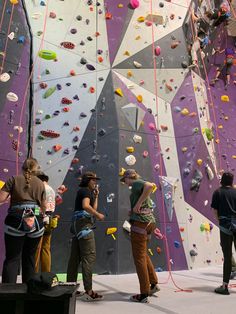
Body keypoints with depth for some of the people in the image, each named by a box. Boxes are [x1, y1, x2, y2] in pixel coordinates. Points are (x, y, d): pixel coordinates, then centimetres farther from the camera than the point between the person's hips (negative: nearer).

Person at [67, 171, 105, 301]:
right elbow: (86, 206, -22)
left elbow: (93, 208, 21)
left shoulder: (83, 191, 25)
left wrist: (96, 195, 20)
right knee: (89, 256, -12)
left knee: (75, 257, 11)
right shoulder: (86, 190, -4)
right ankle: (88, 291, -14)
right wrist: (98, 215, -14)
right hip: (84, 223, -10)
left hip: (77, 224, 10)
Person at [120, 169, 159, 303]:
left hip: (140, 222, -10)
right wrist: (133, 211, 16)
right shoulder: (140, 187, 21)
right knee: (143, 254, 23)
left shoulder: (137, 183, -7)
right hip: (149, 221, 10)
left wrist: (138, 203, -24)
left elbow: (150, 185, -30)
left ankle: (144, 294, 7)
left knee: (139, 257, -1)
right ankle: (153, 284, 30)